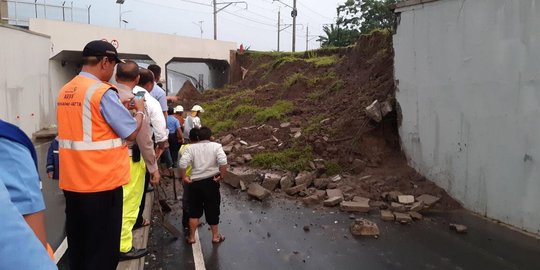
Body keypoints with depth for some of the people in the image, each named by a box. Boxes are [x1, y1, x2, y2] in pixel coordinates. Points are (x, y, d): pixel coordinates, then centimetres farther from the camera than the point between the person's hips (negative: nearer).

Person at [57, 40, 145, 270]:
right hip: (101, 182, -8)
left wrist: (118, 107, 17)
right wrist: (140, 110, 4)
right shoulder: (102, 91, -16)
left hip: (71, 182, 8)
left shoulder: (65, 91, 8)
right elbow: (131, 133, -13)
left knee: (77, 244, 21)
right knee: (103, 248, 7)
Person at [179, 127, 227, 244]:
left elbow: (182, 163, -12)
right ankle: (215, 236, 24)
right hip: (211, 182, -1)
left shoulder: (191, 148, 2)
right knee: (212, 209, 12)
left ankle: (191, 237, 23)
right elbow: (223, 161, -19)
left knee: (194, 210, 15)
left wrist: (184, 177, -2)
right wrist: (221, 176, -9)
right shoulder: (216, 146, -2)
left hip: (195, 182, 1)